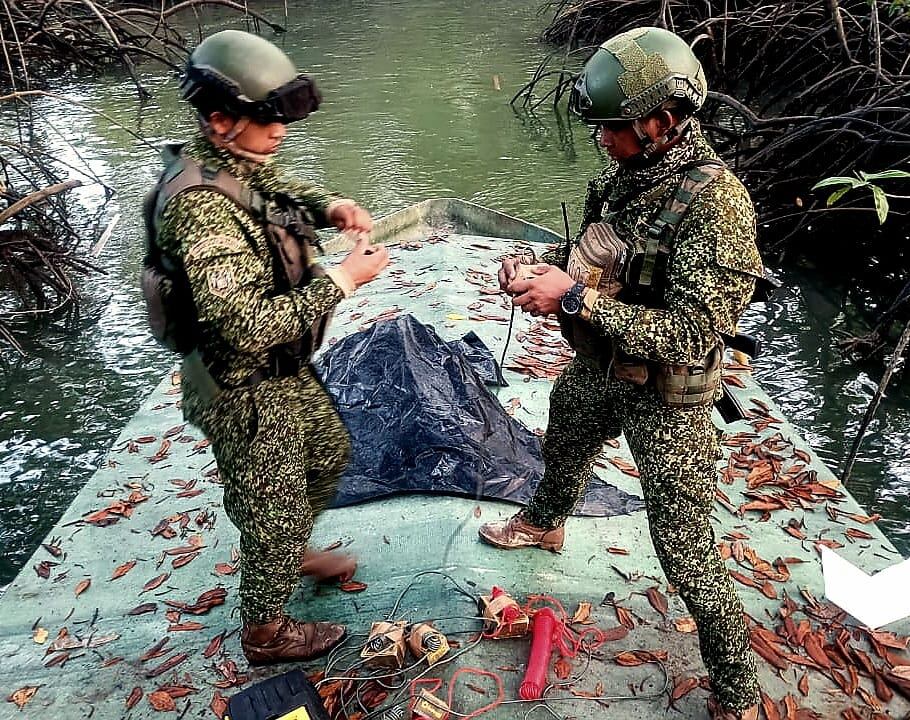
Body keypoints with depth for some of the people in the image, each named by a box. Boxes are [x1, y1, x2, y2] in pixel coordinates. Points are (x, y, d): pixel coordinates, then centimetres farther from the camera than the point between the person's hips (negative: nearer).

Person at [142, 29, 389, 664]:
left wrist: (331, 205, -1)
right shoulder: (200, 206, -32)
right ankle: (266, 634, 36)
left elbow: (283, 190, 21)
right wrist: (343, 279, -29)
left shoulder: (240, 165, -3)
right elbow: (248, 327, -37)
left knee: (329, 452, 29)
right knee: (272, 511, 10)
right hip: (247, 391, -9)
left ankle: (292, 552, 54)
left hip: (286, 370, 9)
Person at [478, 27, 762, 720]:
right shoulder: (625, 172, -4)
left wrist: (573, 297, -32)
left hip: (667, 399, -8)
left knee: (687, 552, 2)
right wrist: (544, 267, -10)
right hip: (596, 372, 8)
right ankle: (544, 524, 67)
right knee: (561, 454, 33)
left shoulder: (714, 201, -28)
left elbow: (690, 335, -32)